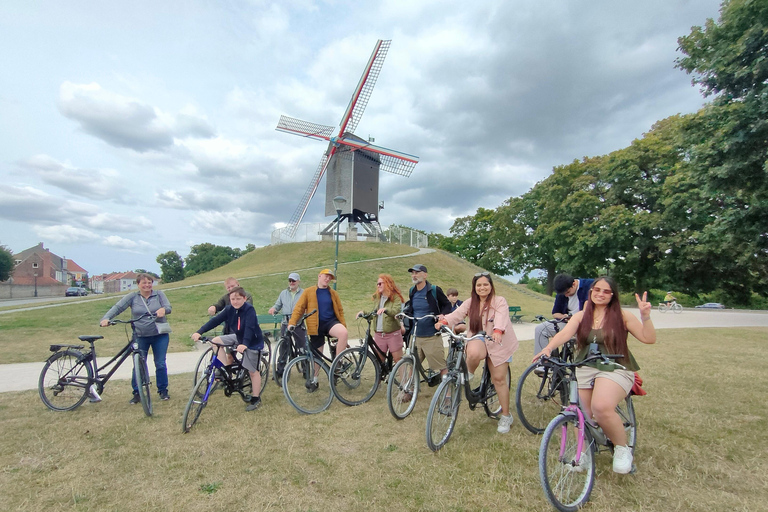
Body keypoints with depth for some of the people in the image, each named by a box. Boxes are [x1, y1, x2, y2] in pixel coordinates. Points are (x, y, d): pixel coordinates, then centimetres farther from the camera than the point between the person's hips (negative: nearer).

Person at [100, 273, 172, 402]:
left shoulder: (159, 294, 3)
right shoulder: (132, 297, 3)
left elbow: (169, 308, -5)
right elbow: (117, 307, -4)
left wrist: (163, 309, -28)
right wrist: (106, 318, -22)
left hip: (160, 335, 0)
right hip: (140, 337, 0)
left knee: (160, 364, 4)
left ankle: (163, 390, 19)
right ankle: (137, 393, 20)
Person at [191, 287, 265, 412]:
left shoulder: (249, 310, -26)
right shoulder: (229, 309, -8)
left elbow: (249, 327, -37)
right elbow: (216, 320, -13)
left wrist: (244, 344, -50)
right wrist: (199, 332, -24)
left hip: (252, 342, -6)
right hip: (238, 337, 7)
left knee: (253, 371, -1)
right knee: (216, 341, -7)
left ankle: (256, 399, 15)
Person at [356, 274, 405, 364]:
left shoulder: (396, 297, -4)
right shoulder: (377, 297, 15)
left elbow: (396, 311, -20)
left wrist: (385, 309, -37)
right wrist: (363, 313, -3)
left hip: (393, 333, -5)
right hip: (378, 334, 5)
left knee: (398, 360, 0)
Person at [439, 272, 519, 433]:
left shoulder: (499, 301, -8)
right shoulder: (470, 303, 3)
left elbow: (501, 317, -27)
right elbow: (457, 314, -14)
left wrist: (497, 331, -49)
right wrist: (444, 321, -34)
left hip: (497, 343, -1)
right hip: (478, 339, 2)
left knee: (499, 379, 0)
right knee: (473, 353, -35)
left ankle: (506, 416, 20)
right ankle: (468, 373, 0)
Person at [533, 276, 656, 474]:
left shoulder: (622, 316, 2)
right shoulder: (581, 316, 6)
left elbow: (649, 339, -3)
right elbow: (564, 334, -10)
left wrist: (645, 316, -19)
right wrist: (548, 348, -29)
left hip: (615, 369, -3)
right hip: (584, 369, 3)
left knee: (601, 407, -29)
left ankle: (622, 448, 0)